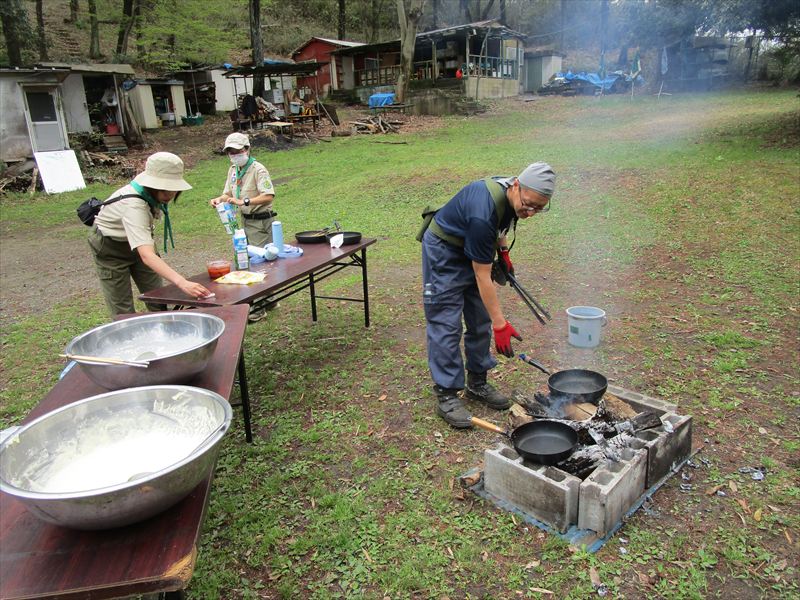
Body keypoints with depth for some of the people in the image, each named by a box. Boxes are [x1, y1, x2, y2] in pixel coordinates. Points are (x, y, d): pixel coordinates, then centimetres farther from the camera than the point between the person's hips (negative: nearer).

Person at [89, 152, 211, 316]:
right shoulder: (134, 206, -42)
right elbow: (146, 256, -53)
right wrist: (182, 283, -66)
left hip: (138, 240, 6)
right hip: (111, 247, -6)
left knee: (158, 302, 5)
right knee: (123, 312, -2)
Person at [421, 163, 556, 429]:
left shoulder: (511, 195, -13)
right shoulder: (483, 212, -37)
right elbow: (482, 276, -32)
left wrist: (503, 251, 6)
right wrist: (500, 324, -29)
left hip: (473, 248, 9)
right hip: (444, 251, -8)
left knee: (480, 322, 9)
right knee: (446, 325, -8)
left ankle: (477, 383, 22)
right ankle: (446, 395, 1)